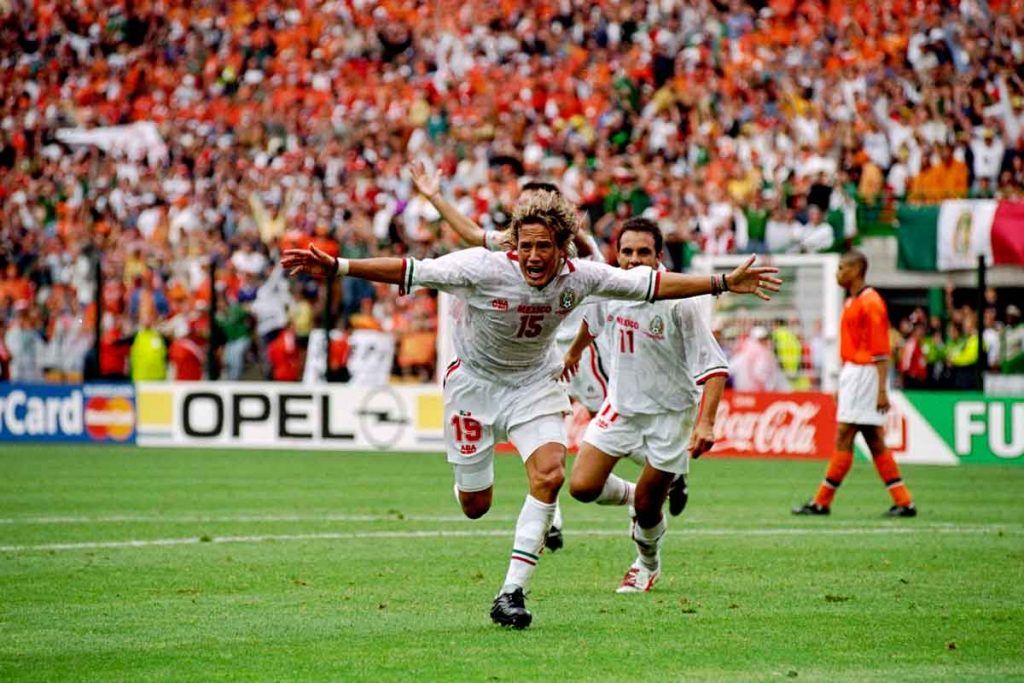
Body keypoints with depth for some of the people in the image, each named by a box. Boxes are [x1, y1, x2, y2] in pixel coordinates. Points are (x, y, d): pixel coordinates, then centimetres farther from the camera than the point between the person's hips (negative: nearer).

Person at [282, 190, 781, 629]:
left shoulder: (579, 277, -17)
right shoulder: (483, 267, -27)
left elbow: (652, 284, -8)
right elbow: (411, 271, -27)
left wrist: (724, 283, -9)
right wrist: (336, 267, -35)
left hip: (534, 383, 2)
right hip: (475, 380, -2)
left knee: (550, 474, -22)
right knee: (475, 507, 2)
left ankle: (512, 592, -16)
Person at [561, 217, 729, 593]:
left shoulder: (678, 303, -22)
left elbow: (714, 366, -21)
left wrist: (705, 422, -32)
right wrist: (573, 352, 38)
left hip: (670, 413, -4)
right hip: (621, 405, 4)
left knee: (647, 505, 1)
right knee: (582, 486, -10)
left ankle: (648, 563, 34)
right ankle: (631, 494, 24)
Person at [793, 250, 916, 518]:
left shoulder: (870, 302, -13)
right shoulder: (852, 302, 16)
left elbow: (881, 350, -17)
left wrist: (882, 390, -21)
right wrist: (842, 385, 21)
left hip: (864, 373, -10)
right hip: (852, 373, 10)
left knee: (843, 439, -7)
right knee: (875, 442, 8)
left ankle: (822, 502, -4)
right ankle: (904, 502, 8)